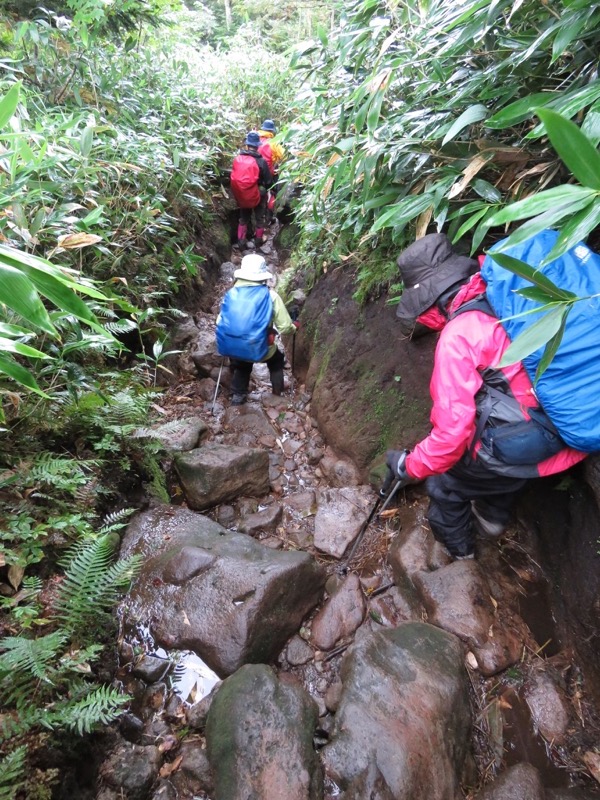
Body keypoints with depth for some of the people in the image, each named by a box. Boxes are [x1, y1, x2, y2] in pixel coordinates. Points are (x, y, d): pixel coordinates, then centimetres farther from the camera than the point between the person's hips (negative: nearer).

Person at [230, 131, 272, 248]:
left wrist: (240, 190, 16)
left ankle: (241, 242, 24)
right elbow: (268, 181, -12)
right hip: (257, 196, -4)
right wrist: (265, 188, 8)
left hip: (240, 196, 4)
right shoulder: (261, 161, -19)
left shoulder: (237, 158, -7)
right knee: (260, 219, 18)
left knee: (243, 218, 22)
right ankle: (258, 241, 26)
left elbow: (234, 177, 4)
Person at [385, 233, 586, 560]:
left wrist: (409, 466, -9)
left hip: (517, 452, -7)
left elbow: (453, 431, -24)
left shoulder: (458, 335, -23)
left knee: (444, 483, 19)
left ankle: (456, 551, 44)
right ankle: (493, 517, 60)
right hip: (567, 435, 7)